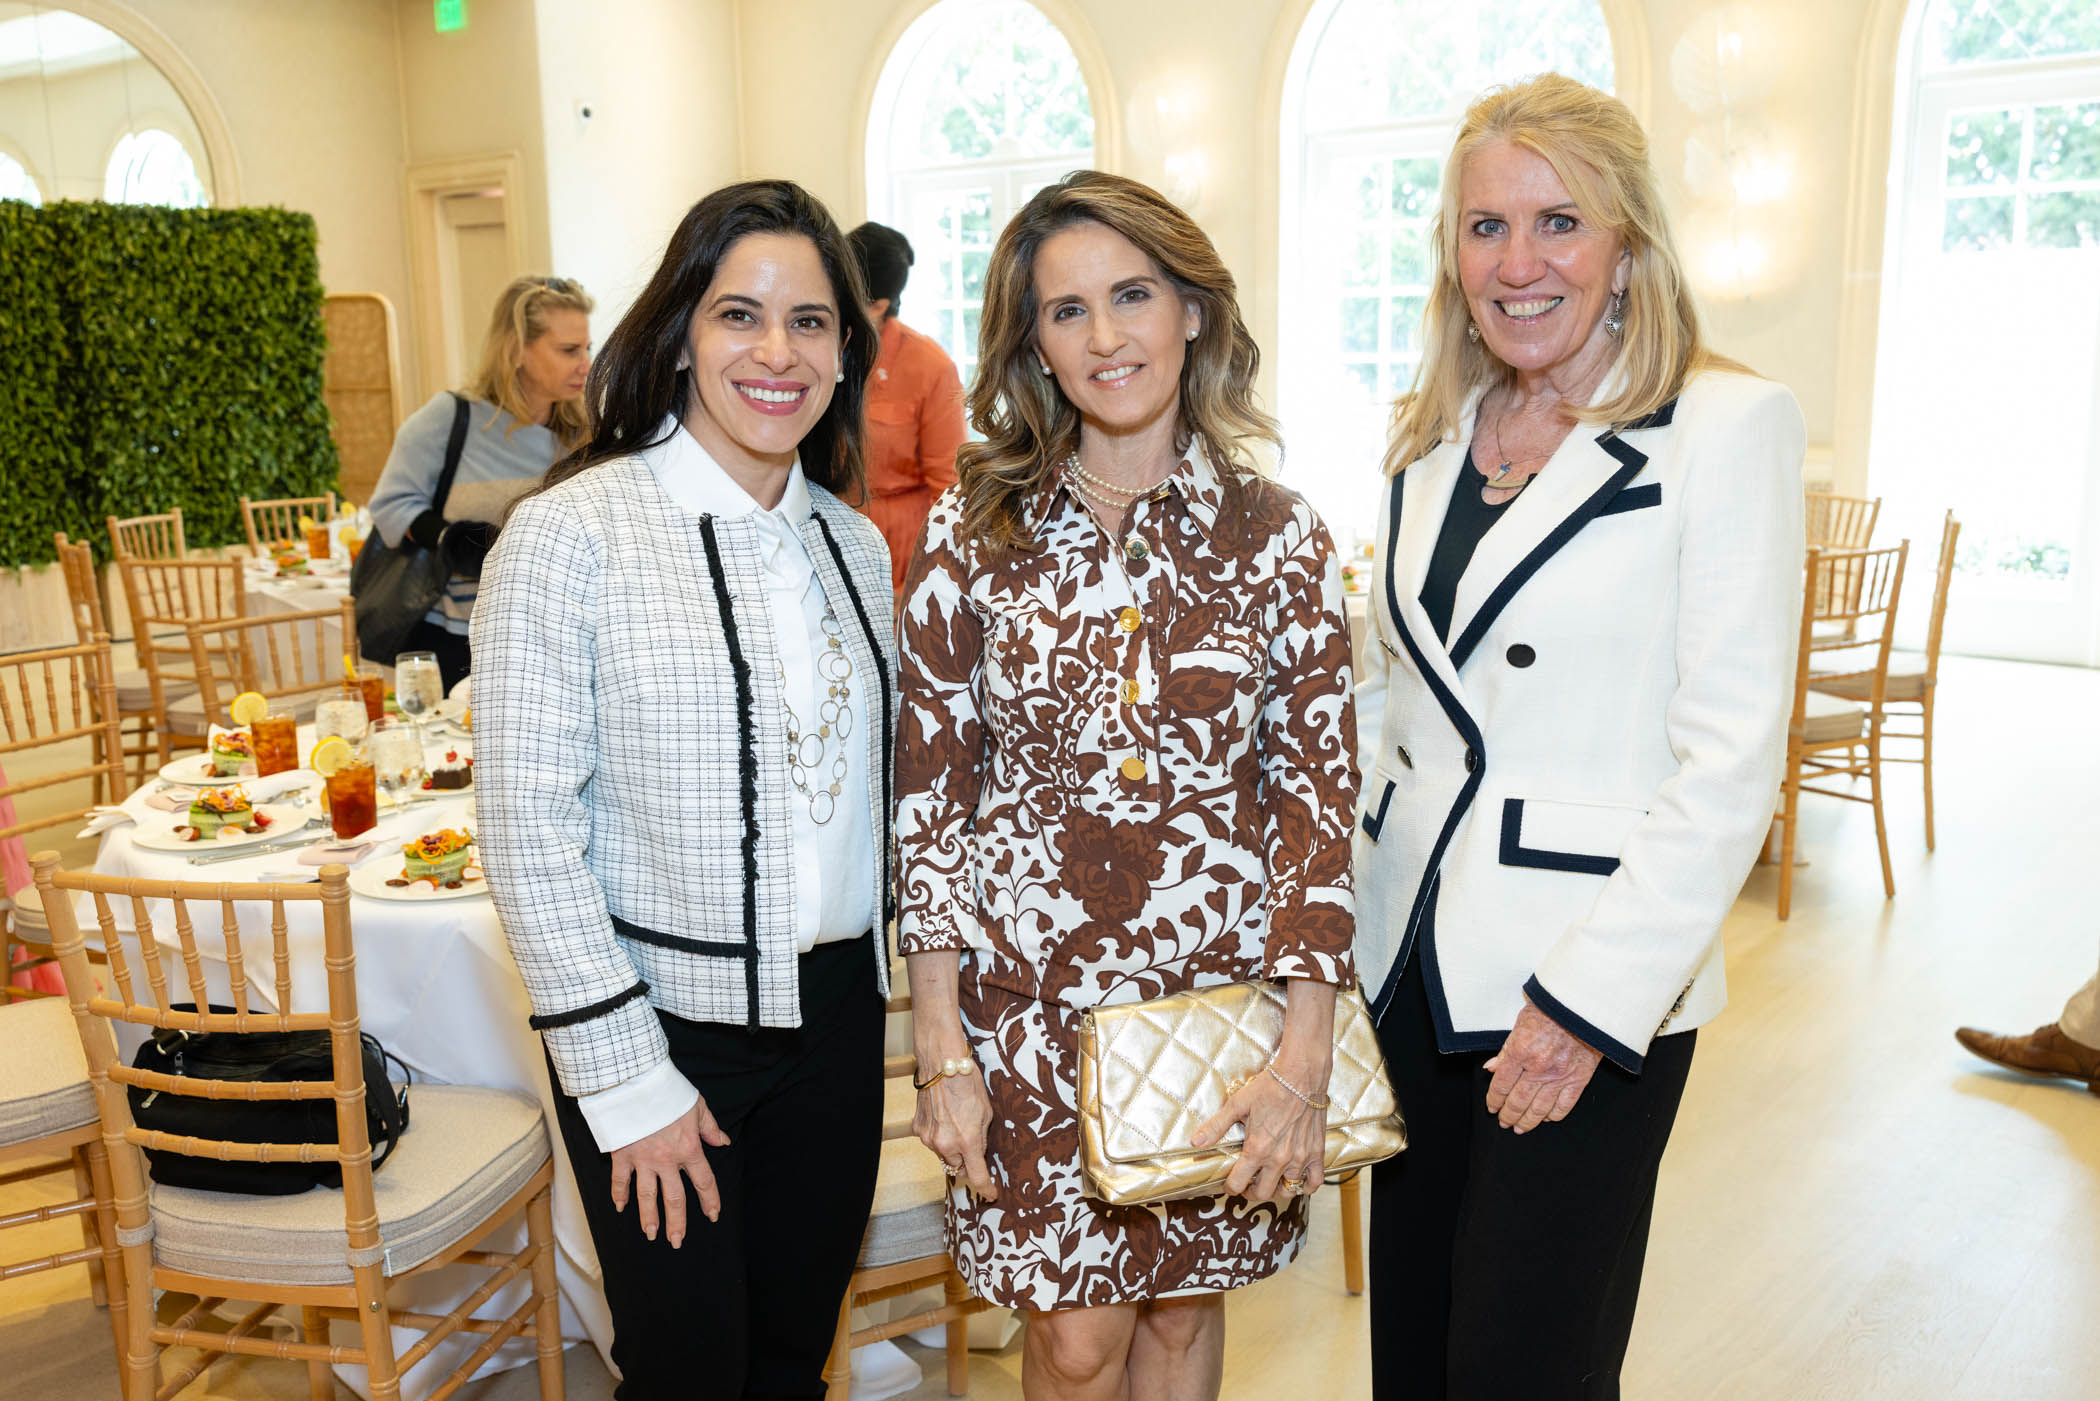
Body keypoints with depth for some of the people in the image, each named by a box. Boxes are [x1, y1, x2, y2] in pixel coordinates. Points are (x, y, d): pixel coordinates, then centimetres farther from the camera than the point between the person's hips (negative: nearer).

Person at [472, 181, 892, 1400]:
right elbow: (529, 827, -14)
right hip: (664, 1023, -5)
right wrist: (625, 1078, -13)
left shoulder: (854, 544, 5)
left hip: (835, 1013, 5)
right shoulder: (573, 534, -13)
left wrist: (882, 969, 10)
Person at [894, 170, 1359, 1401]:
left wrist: (1306, 1055, -10)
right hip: (1030, 993, 0)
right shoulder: (974, 531, -4)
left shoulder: (1277, 535, -4)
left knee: (1182, 1302, 19)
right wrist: (941, 1046, -5)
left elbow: (1318, 794, -4)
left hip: (1225, 987, 1)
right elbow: (930, 793, -2)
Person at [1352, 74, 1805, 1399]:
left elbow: (1732, 755, -13)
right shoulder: (1429, 440, 9)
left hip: (1597, 986, -5)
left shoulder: (1730, 423, -9)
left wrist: (1588, 1002, -16)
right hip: (1413, 959, 6)